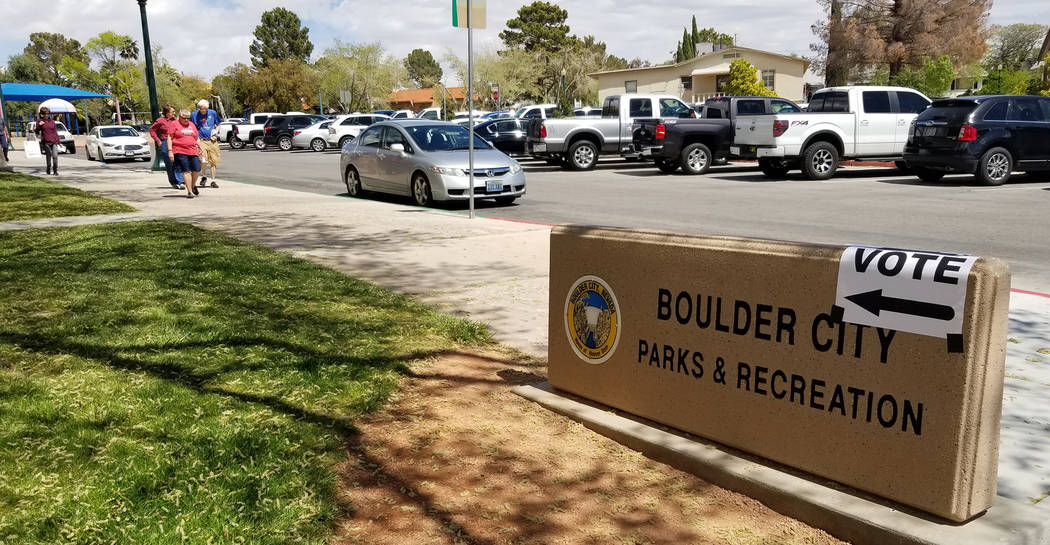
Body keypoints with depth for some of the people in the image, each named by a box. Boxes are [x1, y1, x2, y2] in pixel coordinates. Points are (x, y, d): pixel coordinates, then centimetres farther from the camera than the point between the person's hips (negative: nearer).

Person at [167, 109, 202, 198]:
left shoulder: (192, 125, 18)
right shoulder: (174, 125, 3)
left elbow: (196, 139, 25)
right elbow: (169, 138, 0)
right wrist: (170, 151, -8)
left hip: (193, 152, 4)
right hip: (180, 152, -4)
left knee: (197, 170, -3)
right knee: (186, 171, -6)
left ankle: (193, 186, 24)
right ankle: (189, 191, -2)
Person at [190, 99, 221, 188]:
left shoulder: (213, 113, 4)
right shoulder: (194, 114, 1)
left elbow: (218, 125, 17)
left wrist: (215, 134, 1)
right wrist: (196, 139, -5)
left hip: (212, 140, 2)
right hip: (201, 140, -2)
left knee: (213, 161, 2)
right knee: (203, 160, -13)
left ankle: (213, 180, 11)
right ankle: (204, 177, 11)